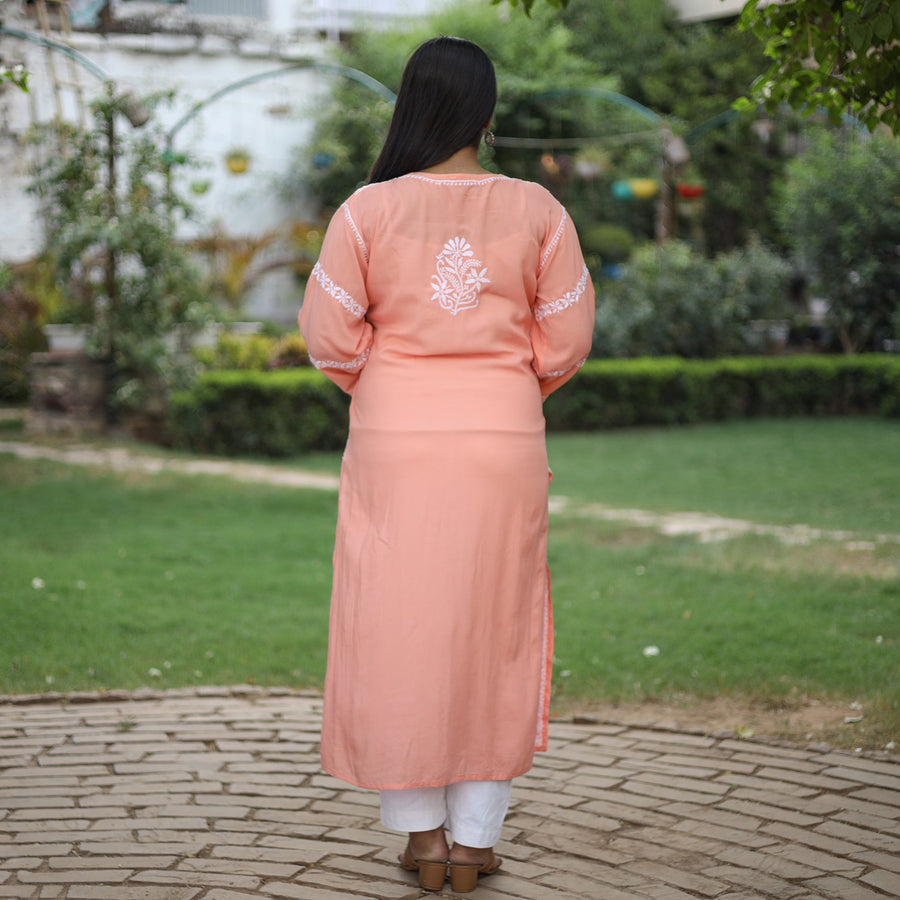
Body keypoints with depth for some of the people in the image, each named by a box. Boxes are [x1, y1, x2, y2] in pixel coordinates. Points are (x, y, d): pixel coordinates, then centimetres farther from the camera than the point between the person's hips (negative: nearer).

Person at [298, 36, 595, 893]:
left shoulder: (368, 210, -4)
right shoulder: (536, 211, -1)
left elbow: (331, 337, -4)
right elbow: (567, 338, 1)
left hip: (394, 438, 0)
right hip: (504, 439, 1)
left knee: (399, 629, 10)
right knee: (496, 630, 11)